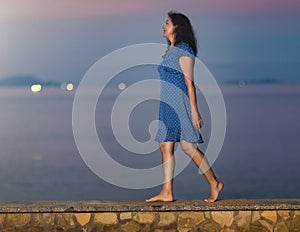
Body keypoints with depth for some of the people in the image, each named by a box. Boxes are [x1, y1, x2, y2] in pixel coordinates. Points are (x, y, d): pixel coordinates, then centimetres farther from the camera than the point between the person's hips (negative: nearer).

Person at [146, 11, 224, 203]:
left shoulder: (184, 51, -8)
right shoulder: (171, 51, 18)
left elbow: (189, 82, -13)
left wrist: (194, 111, -16)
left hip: (179, 102, -9)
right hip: (167, 104, 9)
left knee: (188, 146, -9)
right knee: (165, 147, 2)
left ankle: (214, 183, 1)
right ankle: (167, 192, 1)